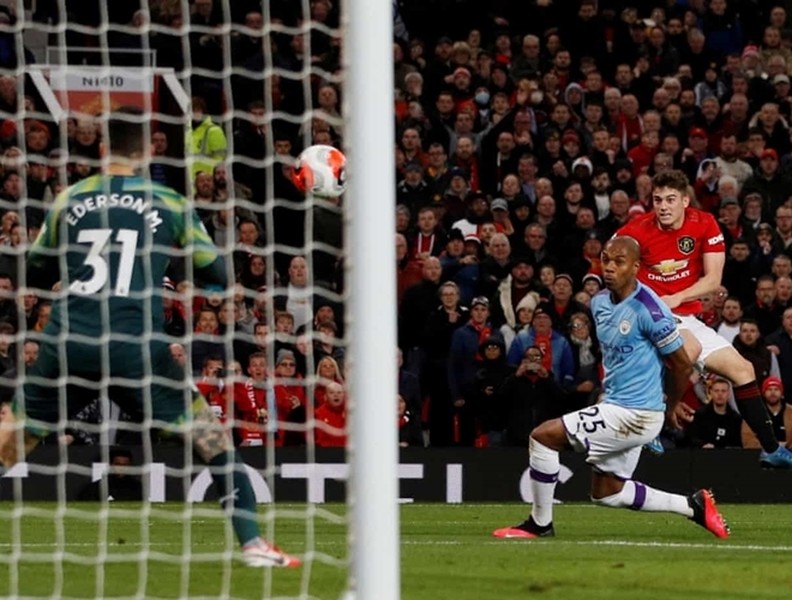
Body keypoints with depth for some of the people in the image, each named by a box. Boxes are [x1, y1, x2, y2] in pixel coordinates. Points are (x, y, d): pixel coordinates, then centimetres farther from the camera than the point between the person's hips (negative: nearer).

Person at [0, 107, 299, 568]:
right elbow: (217, 274, 14)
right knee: (211, 436, 9)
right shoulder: (170, 204, 5)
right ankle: (252, 543, 2)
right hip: (135, 348, -2)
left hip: (68, 343, 2)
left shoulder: (69, 200, 10)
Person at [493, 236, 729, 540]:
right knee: (606, 493, 17)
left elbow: (683, 366, -11)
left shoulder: (648, 309, -19)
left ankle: (540, 523, 0)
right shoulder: (599, 303, 7)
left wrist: (672, 406, 7)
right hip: (615, 406, 10)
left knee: (542, 436, -12)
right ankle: (693, 505, 24)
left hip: (635, 415, -10)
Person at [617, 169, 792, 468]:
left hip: (686, 317, 6)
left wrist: (675, 298, -21)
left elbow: (713, 280, -7)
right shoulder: (637, 231, -15)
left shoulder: (704, 224, -7)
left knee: (742, 370, 6)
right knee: (690, 347, -36)